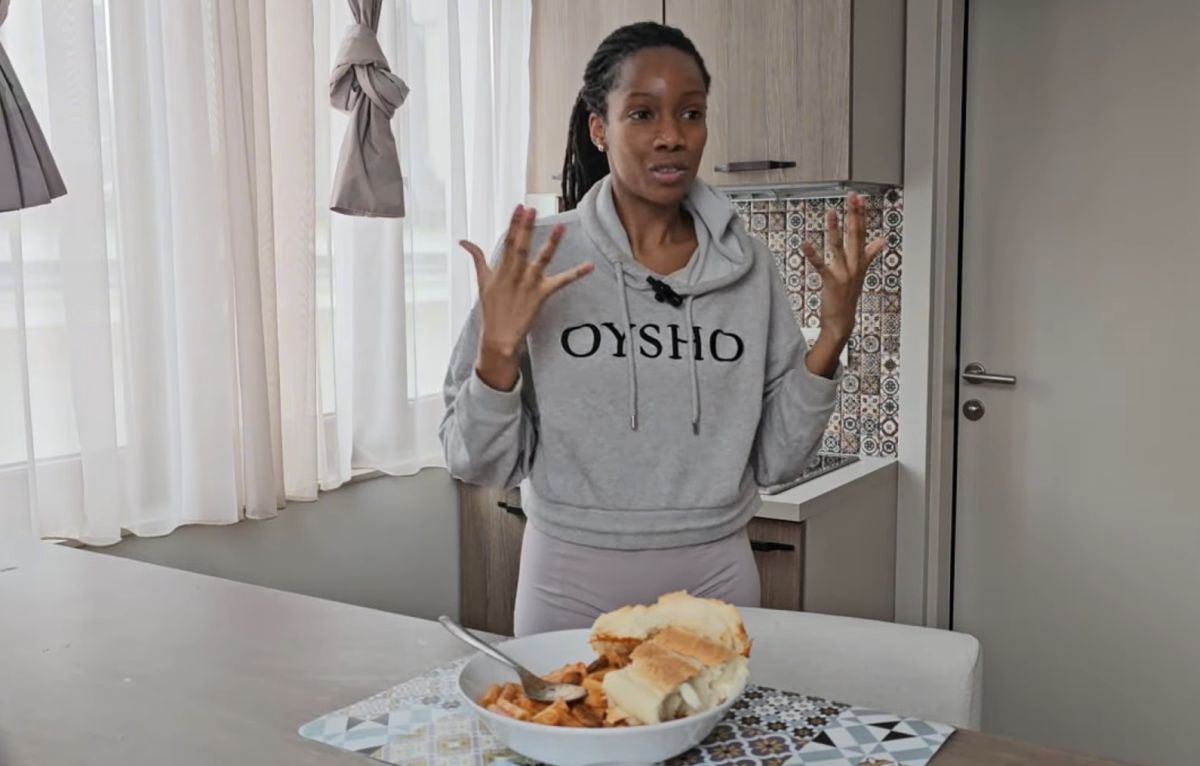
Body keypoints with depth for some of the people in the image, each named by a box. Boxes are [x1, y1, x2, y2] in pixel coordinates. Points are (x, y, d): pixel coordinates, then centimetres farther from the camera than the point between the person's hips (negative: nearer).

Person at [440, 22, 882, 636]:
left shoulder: (749, 266, -1)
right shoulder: (532, 258, -9)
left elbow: (775, 461, 2)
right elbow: (481, 466, -7)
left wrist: (831, 338, -10)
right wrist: (498, 350, -23)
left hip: (716, 578, 2)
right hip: (572, 583, -2)